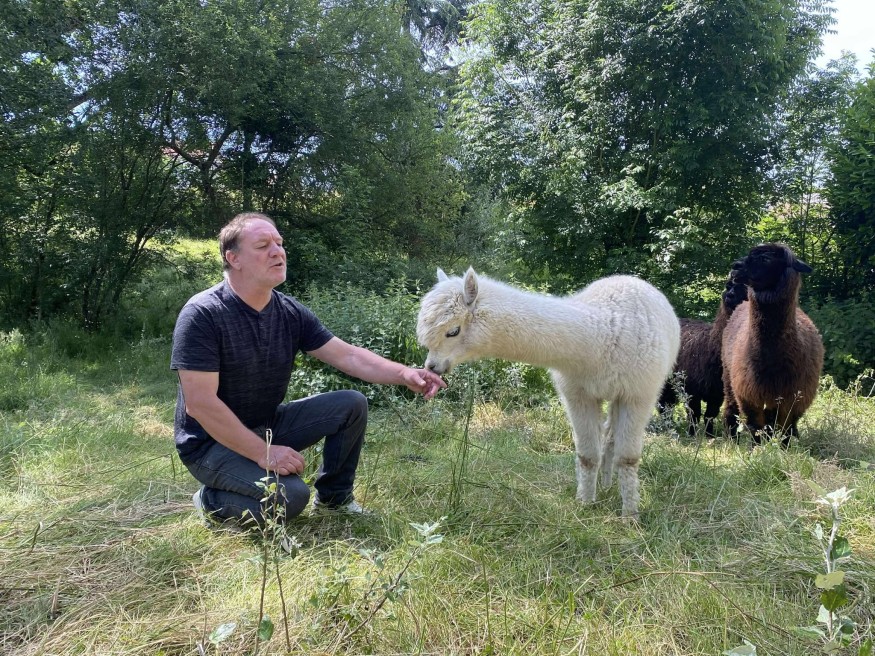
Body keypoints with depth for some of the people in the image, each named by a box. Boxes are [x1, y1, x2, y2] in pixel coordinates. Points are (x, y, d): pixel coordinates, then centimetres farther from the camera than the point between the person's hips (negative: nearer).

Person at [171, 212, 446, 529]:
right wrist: (263, 453, -25)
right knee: (290, 495, -28)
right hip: (212, 442, -7)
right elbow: (200, 404, -25)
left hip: (268, 426, 7)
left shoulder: (291, 312, -3)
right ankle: (211, 501, 2)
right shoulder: (203, 314, -22)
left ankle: (333, 497, 13)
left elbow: (348, 356, -3)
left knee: (351, 404, -5)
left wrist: (403, 374, -19)